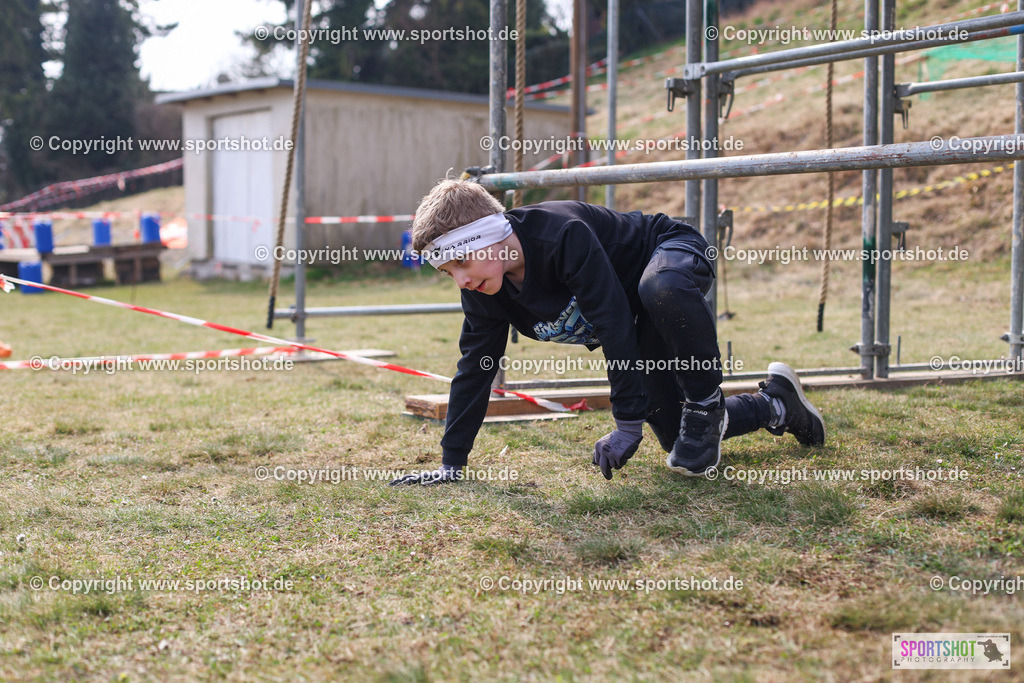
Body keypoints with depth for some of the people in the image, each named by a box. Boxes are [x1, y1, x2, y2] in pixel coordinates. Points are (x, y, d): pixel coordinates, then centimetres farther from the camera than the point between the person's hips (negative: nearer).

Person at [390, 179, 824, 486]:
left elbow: (614, 325, -37)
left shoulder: (563, 235, -38)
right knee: (676, 436, 1)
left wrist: (628, 422, -34)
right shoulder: (484, 292, -15)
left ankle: (707, 403, -24)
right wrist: (451, 462, -8)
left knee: (660, 288, -47)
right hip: (643, 326, 8)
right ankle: (776, 406, 27)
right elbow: (475, 366, -6)